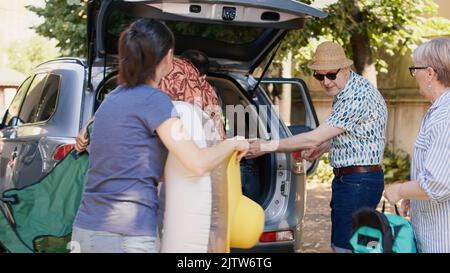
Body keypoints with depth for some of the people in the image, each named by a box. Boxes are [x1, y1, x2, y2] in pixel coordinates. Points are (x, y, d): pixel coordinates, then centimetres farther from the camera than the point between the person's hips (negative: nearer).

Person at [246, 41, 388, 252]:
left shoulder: (358, 97, -22)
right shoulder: (344, 92, 12)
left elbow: (314, 138, -22)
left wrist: (267, 146, -16)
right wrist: (324, 147, 10)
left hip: (358, 183, -10)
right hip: (348, 180, 10)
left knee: (344, 246, -8)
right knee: (339, 244, 14)